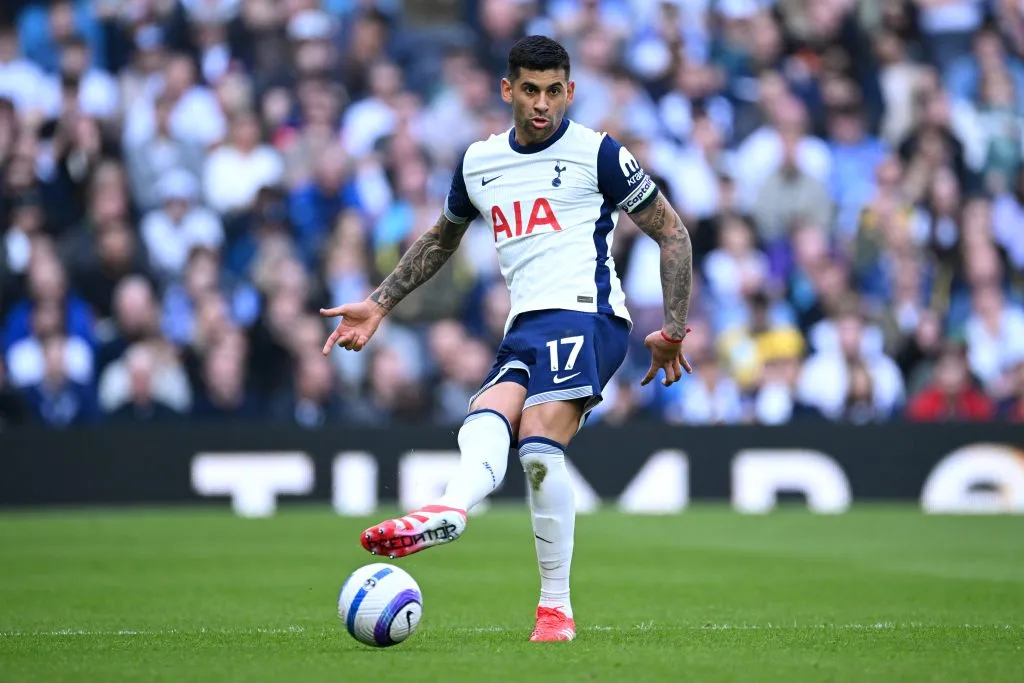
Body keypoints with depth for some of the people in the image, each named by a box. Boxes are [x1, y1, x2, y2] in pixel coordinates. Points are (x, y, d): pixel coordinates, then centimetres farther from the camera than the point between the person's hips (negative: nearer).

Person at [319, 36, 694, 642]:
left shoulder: (598, 153, 2)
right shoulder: (479, 162, 18)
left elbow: (672, 234, 6)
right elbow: (440, 241, 35)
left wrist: (673, 329, 0)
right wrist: (379, 306, 29)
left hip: (583, 314, -6)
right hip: (524, 329, 6)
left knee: (539, 446, -26)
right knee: (483, 423, -24)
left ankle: (556, 608, -31)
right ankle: (450, 510, -50)